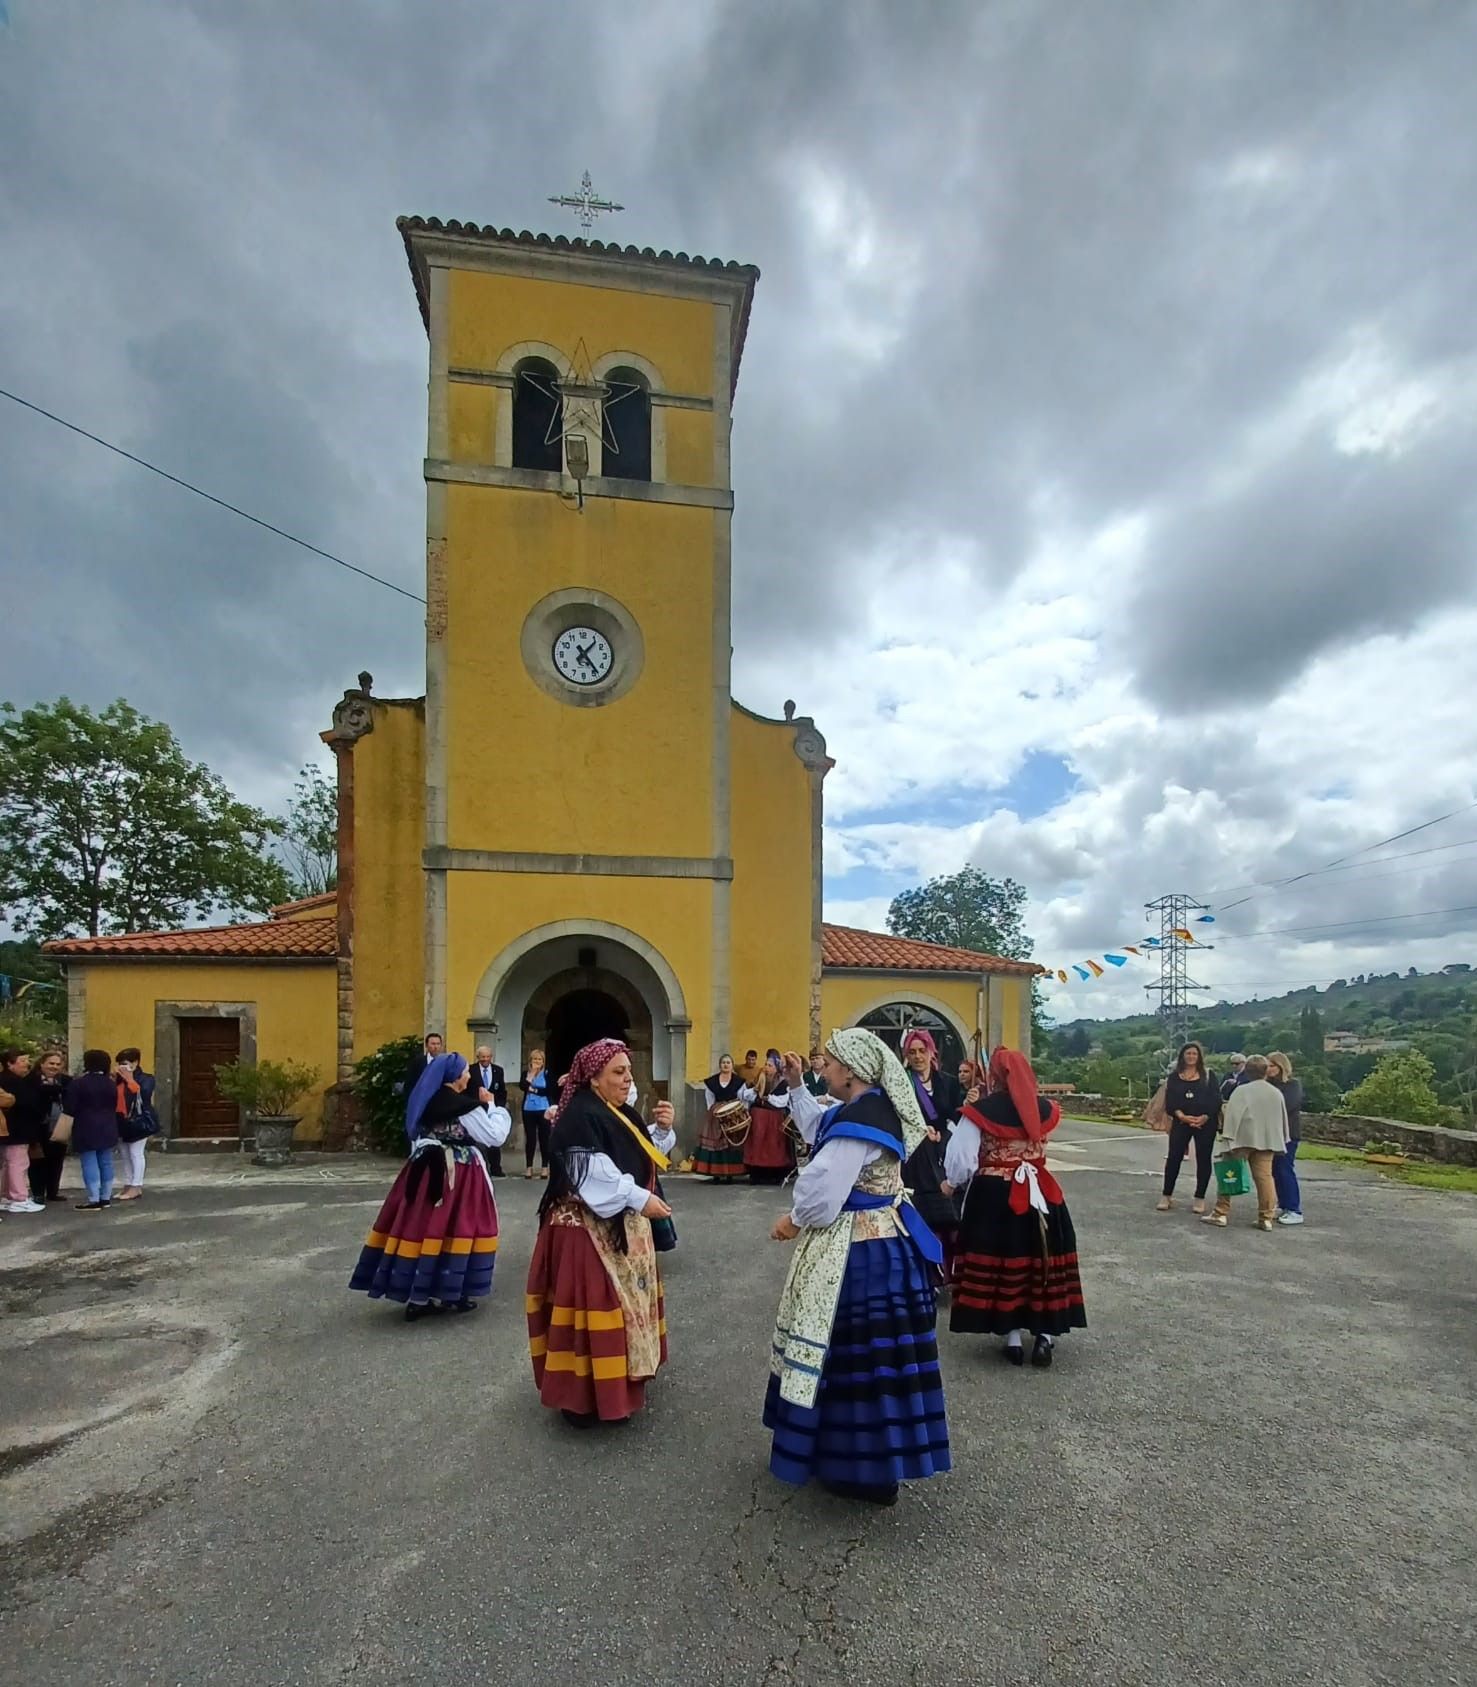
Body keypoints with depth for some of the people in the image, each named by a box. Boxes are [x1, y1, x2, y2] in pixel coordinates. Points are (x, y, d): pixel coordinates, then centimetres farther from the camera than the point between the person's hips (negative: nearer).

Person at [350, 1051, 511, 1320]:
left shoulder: (427, 1102, 5)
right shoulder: (464, 1105, -16)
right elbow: (495, 1137, -11)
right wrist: (492, 1106, -1)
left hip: (425, 1171, 7)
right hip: (457, 1175, -7)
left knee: (421, 1225, 8)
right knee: (453, 1228, 4)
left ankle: (416, 1295, 15)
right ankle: (449, 1294, 11)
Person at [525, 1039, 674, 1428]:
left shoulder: (623, 1115, 9)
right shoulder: (580, 1117, -20)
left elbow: (645, 1158, 14)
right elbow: (595, 1176, -27)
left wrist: (662, 1128, -3)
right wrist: (640, 1200, -25)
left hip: (622, 1229, 10)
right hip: (589, 1231, -10)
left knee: (623, 1303, 18)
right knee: (593, 1308, -3)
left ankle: (614, 1385, 32)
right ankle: (581, 1395, 10)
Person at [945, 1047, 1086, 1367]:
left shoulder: (981, 1110, -12)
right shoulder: (1045, 1109, 0)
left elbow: (958, 1161, -13)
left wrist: (960, 1183, 7)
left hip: (993, 1196, -3)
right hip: (1041, 1195, 3)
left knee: (1002, 1263, 7)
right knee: (1042, 1261, 15)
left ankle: (1013, 1339, 14)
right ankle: (1044, 1336, 19)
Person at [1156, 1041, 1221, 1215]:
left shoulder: (1209, 1076, 4)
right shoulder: (1174, 1076, 7)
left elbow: (1216, 1100, -4)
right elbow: (1169, 1101, 0)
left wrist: (1204, 1117, -16)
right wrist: (1181, 1116, -16)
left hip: (1205, 1123, -1)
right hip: (1181, 1122, 1)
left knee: (1204, 1159, 3)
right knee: (1173, 1158, -1)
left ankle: (1200, 1198, 13)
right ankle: (1167, 1196, 9)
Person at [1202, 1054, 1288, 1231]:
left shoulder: (1242, 1091, -7)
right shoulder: (1277, 1093, 9)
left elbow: (1233, 1115, -14)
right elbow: (1282, 1119, 16)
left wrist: (1228, 1137, -13)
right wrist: (1280, 1143, 23)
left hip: (1243, 1139, -4)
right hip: (1267, 1141, 4)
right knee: (1264, 1177, 6)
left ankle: (1221, 1213, 4)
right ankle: (1266, 1218, 7)